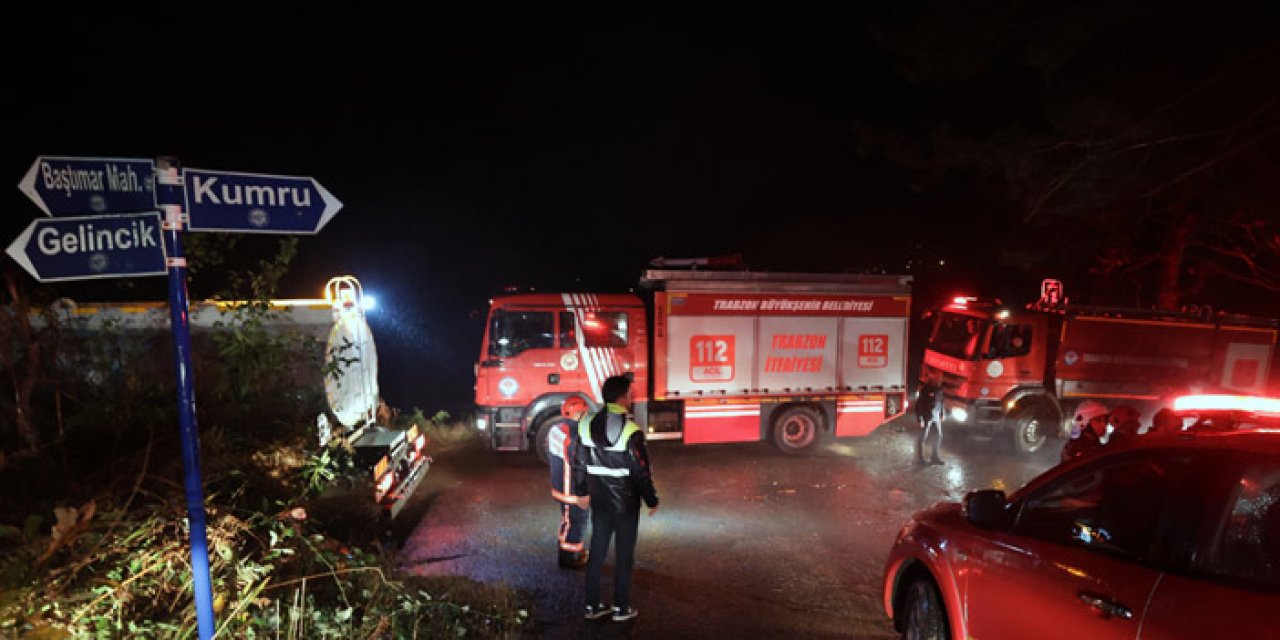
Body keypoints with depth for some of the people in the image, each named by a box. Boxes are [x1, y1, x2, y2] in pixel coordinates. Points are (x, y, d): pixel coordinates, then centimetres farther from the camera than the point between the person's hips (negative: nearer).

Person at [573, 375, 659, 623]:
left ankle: (592, 605, 23)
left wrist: (583, 491, 19)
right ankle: (621, 608, 18)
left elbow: (580, 463, 6)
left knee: (597, 551, 14)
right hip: (626, 502, -5)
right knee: (624, 554, 9)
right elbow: (642, 471, -16)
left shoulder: (587, 425, -3)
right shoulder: (630, 431, -20)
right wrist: (652, 500, -3)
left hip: (599, 500, 5)